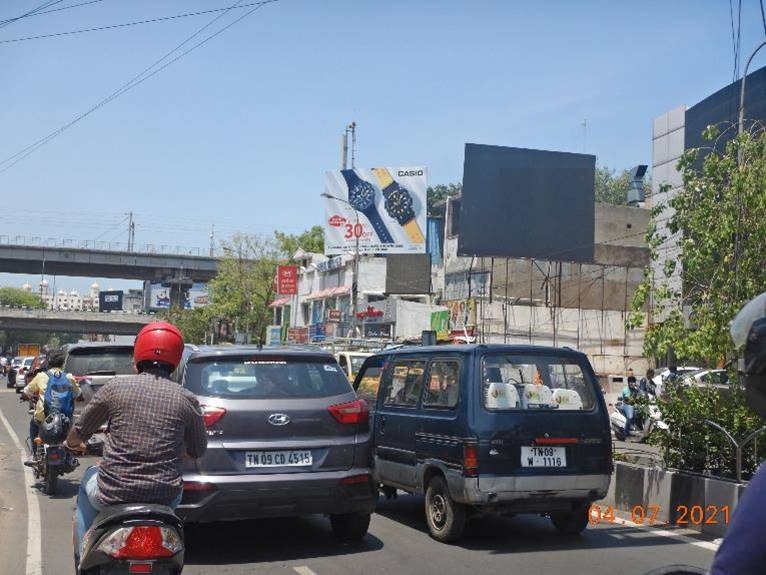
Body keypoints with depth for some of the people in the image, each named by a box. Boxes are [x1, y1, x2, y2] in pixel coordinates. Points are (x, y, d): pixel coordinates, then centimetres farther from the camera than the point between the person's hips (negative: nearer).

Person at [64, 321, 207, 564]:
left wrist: (72, 444, 32)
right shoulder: (186, 399, -3)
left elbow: (79, 431, 9)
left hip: (113, 495, -1)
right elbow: (198, 450, 10)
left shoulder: (116, 387, -4)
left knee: (88, 479, 33)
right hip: (163, 497, 1)